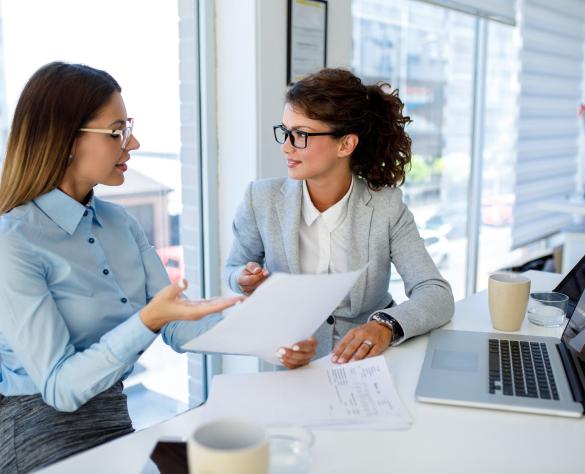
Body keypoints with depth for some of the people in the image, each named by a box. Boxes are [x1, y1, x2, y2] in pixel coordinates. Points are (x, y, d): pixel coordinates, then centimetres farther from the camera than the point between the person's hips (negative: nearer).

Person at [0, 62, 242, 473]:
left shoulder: (119, 222, 4)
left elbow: (177, 329, -1)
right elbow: (60, 388, -19)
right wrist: (148, 322, -32)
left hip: (115, 416, 7)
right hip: (44, 430, -7)